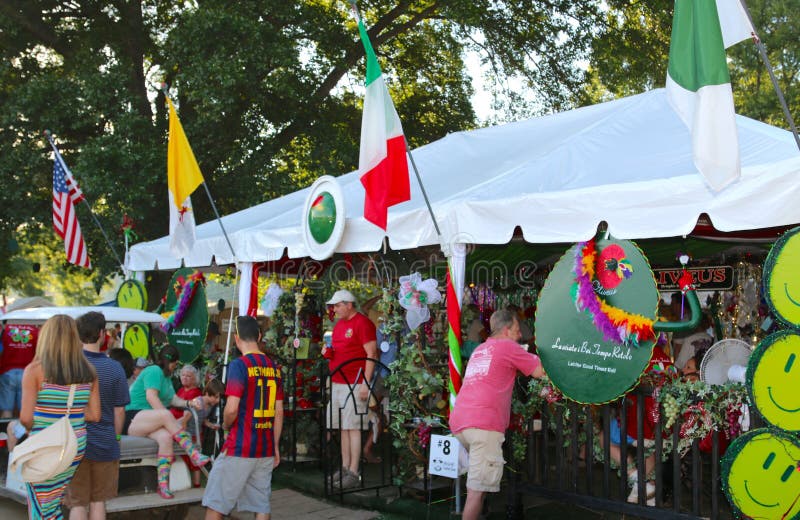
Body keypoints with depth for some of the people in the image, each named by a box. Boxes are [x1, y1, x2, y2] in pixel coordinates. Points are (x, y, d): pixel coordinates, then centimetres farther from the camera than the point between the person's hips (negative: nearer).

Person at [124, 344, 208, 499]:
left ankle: (163, 485, -30)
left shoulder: (166, 376, 25)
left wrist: (189, 403, -1)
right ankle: (194, 454, -36)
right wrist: (172, 421, -22)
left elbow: (174, 399, 16)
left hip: (149, 422, 8)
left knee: (166, 436, -25)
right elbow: (151, 397, -19)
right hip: (131, 418, -8)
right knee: (166, 414, -34)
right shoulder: (154, 371, -6)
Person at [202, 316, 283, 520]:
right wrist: (275, 447, 16)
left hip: (239, 448, -6)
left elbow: (232, 409, -18)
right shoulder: (274, 367, 8)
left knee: (214, 503, 4)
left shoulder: (239, 365, -11)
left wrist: (226, 425, 3)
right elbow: (279, 412, 10)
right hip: (265, 449, 6)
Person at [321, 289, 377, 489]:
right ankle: (345, 468, 18)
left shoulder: (362, 323, -9)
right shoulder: (339, 324, 17)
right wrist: (328, 352, 5)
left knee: (353, 428, -7)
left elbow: (371, 354, -13)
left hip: (354, 384, -8)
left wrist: (365, 383, -18)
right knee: (342, 428, 10)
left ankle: (353, 473, -4)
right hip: (337, 383, 8)